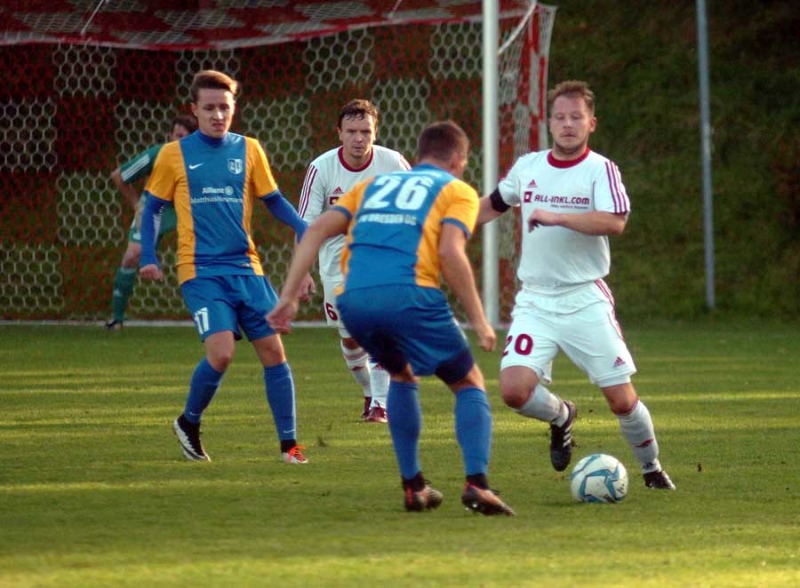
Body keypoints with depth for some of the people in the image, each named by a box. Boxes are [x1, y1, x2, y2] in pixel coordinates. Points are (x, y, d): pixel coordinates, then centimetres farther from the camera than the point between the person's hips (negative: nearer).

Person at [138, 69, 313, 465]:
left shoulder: (248, 150, 6)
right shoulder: (175, 154, 1)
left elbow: (273, 200, 14)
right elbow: (152, 207, 8)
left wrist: (306, 231, -1)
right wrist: (148, 256, -3)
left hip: (245, 268, 3)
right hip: (201, 271, -3)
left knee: (272, 349, -3)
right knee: (221, 351, -18)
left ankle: (289, 443, 6)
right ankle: (189, 423, 7)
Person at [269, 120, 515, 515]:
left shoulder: (375, 184, 30)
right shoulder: (456, 190, 16)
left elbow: (317, 231, 17)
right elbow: (450, 252, -3)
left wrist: (289, 296, 16)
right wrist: (479, 320, 0)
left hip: (353, 301, 4)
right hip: (410, 297, -4)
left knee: (402, 375, 31)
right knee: (469, 384, 14)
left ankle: (413, 486, 24)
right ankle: (476, 485, -6)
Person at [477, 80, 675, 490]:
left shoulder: (601, 170, -5)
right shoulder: (526, 167, 8)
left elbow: (615, 222, -22)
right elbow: (493, 204, 27)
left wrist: (556, 217, -28)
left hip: (586, 302, -3)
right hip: (535, 302, 3)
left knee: (621, 398, -4)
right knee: (514, 389, -16)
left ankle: (651, 468, 22)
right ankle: (560, 417, 18)